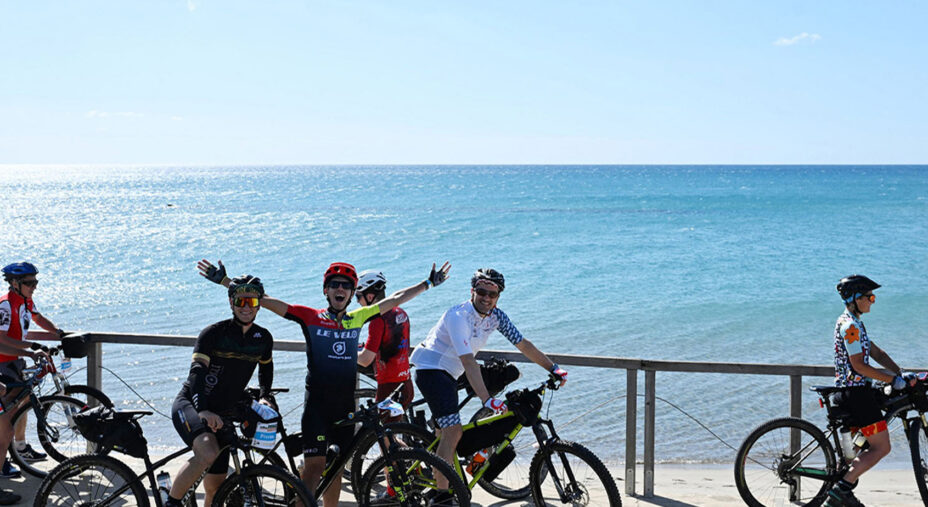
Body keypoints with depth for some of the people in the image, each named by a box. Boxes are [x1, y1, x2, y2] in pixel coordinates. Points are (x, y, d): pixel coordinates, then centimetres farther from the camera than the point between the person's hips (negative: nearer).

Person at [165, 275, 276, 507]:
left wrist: (265, 396, 8)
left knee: (215, 486, 3)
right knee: (208, 452, -34)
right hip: (191, 405, -5)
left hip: (223, 415, 5)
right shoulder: (213, 333, -13)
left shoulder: (264, 338, 3)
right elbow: (197, 371, -25)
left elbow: (266, 368, 25)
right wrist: (203, 410, -41)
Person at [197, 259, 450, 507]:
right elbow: (264, 300, -6)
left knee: (336, 468, 11)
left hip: (346, 405, 4)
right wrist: (224, 280, -11)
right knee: (315, 464, -12)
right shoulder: (310, 317, -2)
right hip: (317, 403, -4)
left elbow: (395, 299, 19)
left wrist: (428, 283, 27)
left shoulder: (357, 319, 9)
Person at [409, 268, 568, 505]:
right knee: (453, 431, -19)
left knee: (446, 429, 18)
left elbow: (523, 344, 3)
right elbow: (468, 362, -34)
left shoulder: (496, 316, -3)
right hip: (430, 369, -9)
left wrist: (553, 368, -3)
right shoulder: (458, 316, -26)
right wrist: (487, 399, -42)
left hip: (448, 373, 9)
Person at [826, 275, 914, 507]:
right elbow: (858, 365, -22)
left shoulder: (852, 322, 17)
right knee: (881, 447, -6)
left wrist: (902, 374, 7)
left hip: (852, 391, 10)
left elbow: (876, 353, 16)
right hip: (856, 392, -10)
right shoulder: (850, 325, -16)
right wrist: (893, 380, -19)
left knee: (873, 445, 17)